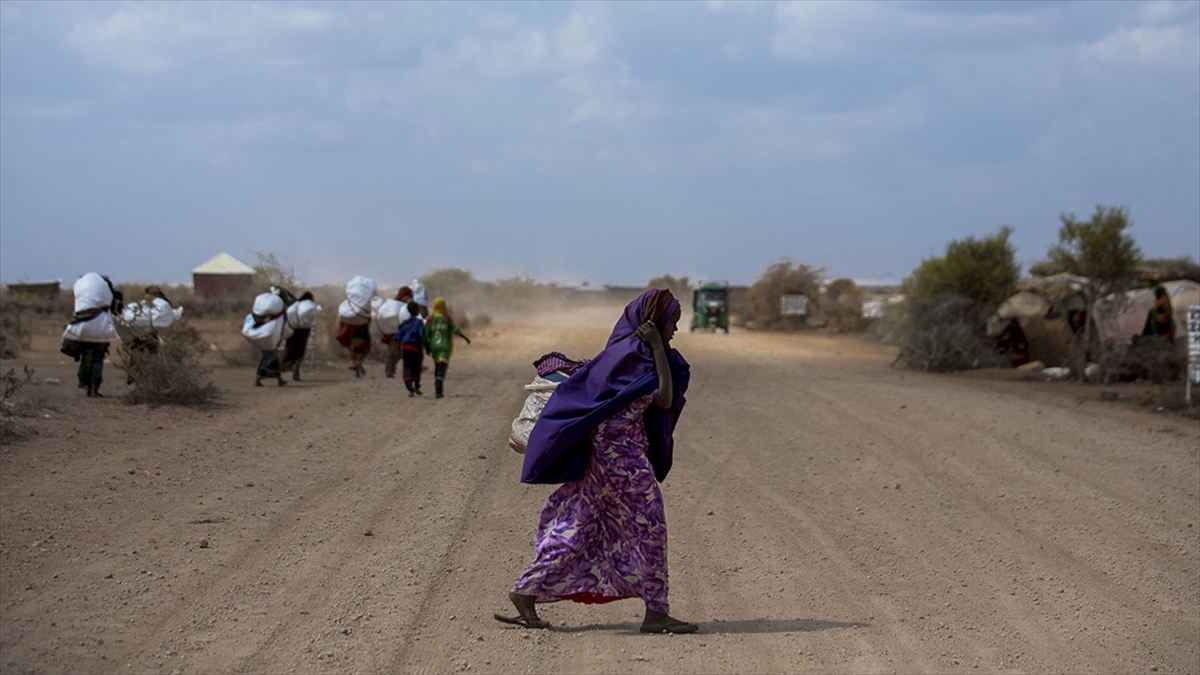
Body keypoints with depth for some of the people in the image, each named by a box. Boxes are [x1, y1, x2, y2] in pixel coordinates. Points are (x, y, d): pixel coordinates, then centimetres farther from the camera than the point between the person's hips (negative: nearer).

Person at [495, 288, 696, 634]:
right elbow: (664, 398, -19)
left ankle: (526, 593, 8)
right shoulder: (632, 353, -16)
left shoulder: (632, 350, 13)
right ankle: (656, 612, 5)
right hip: (619, 453, -10)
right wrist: (657, 348, -16)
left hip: (607, 450, 10)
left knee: (578, 526, 9)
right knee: (647, 526, 0)